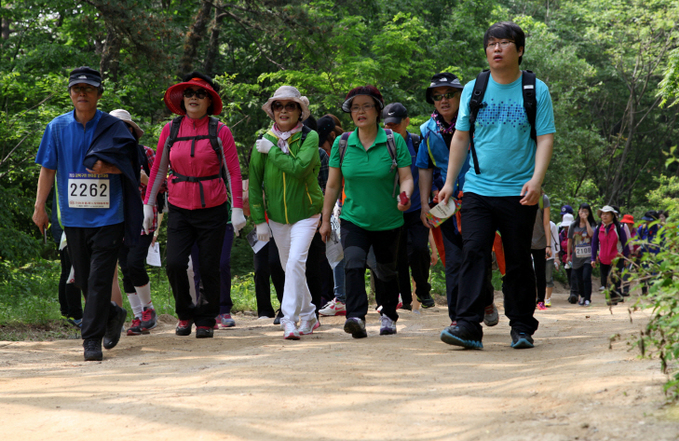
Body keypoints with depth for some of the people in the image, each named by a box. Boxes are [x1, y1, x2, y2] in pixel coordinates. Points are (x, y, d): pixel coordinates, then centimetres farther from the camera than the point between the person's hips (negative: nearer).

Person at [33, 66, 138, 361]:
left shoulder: (113, 127, 0)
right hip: (73, 216, 3)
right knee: (83, 279, 9)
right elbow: (48, 169, 8)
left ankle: (92, 340, -4)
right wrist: (39, 207, 3)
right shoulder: (57, 127, 7)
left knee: (99, 279, -8)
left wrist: (104, 165, -21)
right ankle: (113, 315, 34)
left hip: (107, 216, -3)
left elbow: (127, 165, -4)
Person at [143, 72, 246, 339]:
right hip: (180, 208, 1)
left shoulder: (220, 132, -2)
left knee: (209, 268, 1)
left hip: (213, 209, -1)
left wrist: (237, 209, -9)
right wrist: (148, 205, 6)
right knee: (175, 264, -10)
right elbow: (158, 170, 10)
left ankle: (206, 320, 18)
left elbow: (233, 172, -2)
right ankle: (185, 314, 13)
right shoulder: (170, 130, 4)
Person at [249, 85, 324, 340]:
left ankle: (289, 320, -18)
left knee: (295, 263, -19)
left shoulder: (309, 138, -9)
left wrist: (272, 151, -18)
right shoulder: (264, 142, 0)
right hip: (276, 216, 4)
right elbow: (254, 183, 5)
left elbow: (299, 168, -26)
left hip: (305, 214, -4)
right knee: (289, 268, 12)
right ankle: (308, 316, 28)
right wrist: (259, 220, 1)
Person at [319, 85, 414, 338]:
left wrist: (405, 195, -29)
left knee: (386, 272, 13)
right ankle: (356, 317, -27)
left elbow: (406, 178, -6)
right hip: (353, 219, 0)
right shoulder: (342, 143, 0)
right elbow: (332, 185, 6)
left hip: (387, 221, 0)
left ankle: (388, 316, 35)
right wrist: (325, 220, 7)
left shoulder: (394, 141, -5)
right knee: (353, 265, -22)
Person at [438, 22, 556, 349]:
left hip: (519, 193, -1)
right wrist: (449, 182, 9)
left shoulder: (536, 90, 2)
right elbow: (461, 137, 13)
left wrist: (536, 179, -16)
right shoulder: (473, 89, 8)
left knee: (518, 261, 4)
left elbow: (545, 138, -2)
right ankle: (468, 326, -15)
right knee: (474, 253, -11)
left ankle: (522, 328, 15)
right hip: (478, 188, 1)